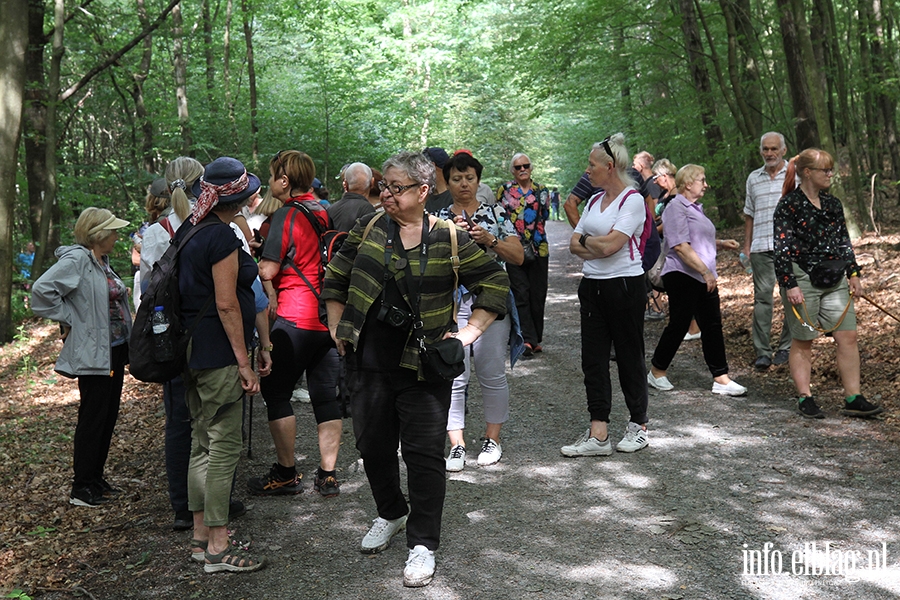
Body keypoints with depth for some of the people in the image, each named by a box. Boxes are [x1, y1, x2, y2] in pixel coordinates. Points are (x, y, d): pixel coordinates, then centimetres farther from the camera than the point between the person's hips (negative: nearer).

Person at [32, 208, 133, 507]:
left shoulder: (103, 261, 11)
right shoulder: (76, 259, -16)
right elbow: (42, 289, -25)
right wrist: (69, 320, -17)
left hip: (115, 350, 9)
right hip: (93, 354, -9)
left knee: (108, 416, 14)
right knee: (92, 418, -2)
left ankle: (96, 478, 26)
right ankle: (81, 488, 8)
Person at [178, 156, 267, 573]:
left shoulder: (188, 231, 12)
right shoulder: (221, 236, -15)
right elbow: (226, 305, -18)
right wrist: (243, 361, -14)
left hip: (193, 351, 10)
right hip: (218, 355, -10)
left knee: (202, 444, 15)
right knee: (224, 447, -3)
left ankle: (201, 537, 24)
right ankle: (217, 548, 3)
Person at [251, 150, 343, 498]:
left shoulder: (287, 215, -11)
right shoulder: (325, 212, 10)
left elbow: (268, 271, -13)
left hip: (295, 319, -7)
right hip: (329, 315, 7)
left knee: (277, 392, 4)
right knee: (326, 394, 9)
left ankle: (286, 473, 9)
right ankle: (328, 475, 12)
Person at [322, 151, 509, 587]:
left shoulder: (448, 239, -5)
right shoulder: (368, 230, 4)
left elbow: (496, 284, 3)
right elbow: (336, 278, 16)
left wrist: (468, 333, -3)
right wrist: (337, 329, 10)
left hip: (423, 369, -3)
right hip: (369, 363, 4)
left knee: (424, 453, -1)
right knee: (373, 446, 14)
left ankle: (422, 543, 14)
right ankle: (391, 514, 40)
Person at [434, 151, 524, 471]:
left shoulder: (496, 213, 8)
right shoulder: (439, 219, 9)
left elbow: (518, 256, 3)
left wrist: (489, 239, -11)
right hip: (451, 304, 0)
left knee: (492, 374, 2)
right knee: (454, 376, -4)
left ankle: (492, 438, 17)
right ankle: (456, 444, 4)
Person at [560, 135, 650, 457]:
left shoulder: (632, 199, -10)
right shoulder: (594, 200, 14)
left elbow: (610, 244, -20)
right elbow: (575, 244, 9)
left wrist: (586, 240, -1)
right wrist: (598, 246, -9)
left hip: (624, 285, -7)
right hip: (593, 286, 8)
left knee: (629, 356, 5)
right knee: (593, 358, 3)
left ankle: (639, 426, 21)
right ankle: (598, 434, 5)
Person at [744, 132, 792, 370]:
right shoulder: (753, 178, 14)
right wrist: (746, 246, 15)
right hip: (761, 247, 2)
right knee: (762, 296, -3)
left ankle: (785, 347, 14)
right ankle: (762, 352, -2)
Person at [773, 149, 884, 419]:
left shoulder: (833, 204, 12)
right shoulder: (789, 206, -9)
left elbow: (844, 242, 19)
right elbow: (782, 250, -12)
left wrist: (853, 273, 13)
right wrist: (790, 285, -17)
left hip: (835, 280, 6)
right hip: (803, 280, -6)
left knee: (848, 337, 2)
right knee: (803, 341, 3)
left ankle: (853, 399, 8)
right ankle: (805, 399, 13)